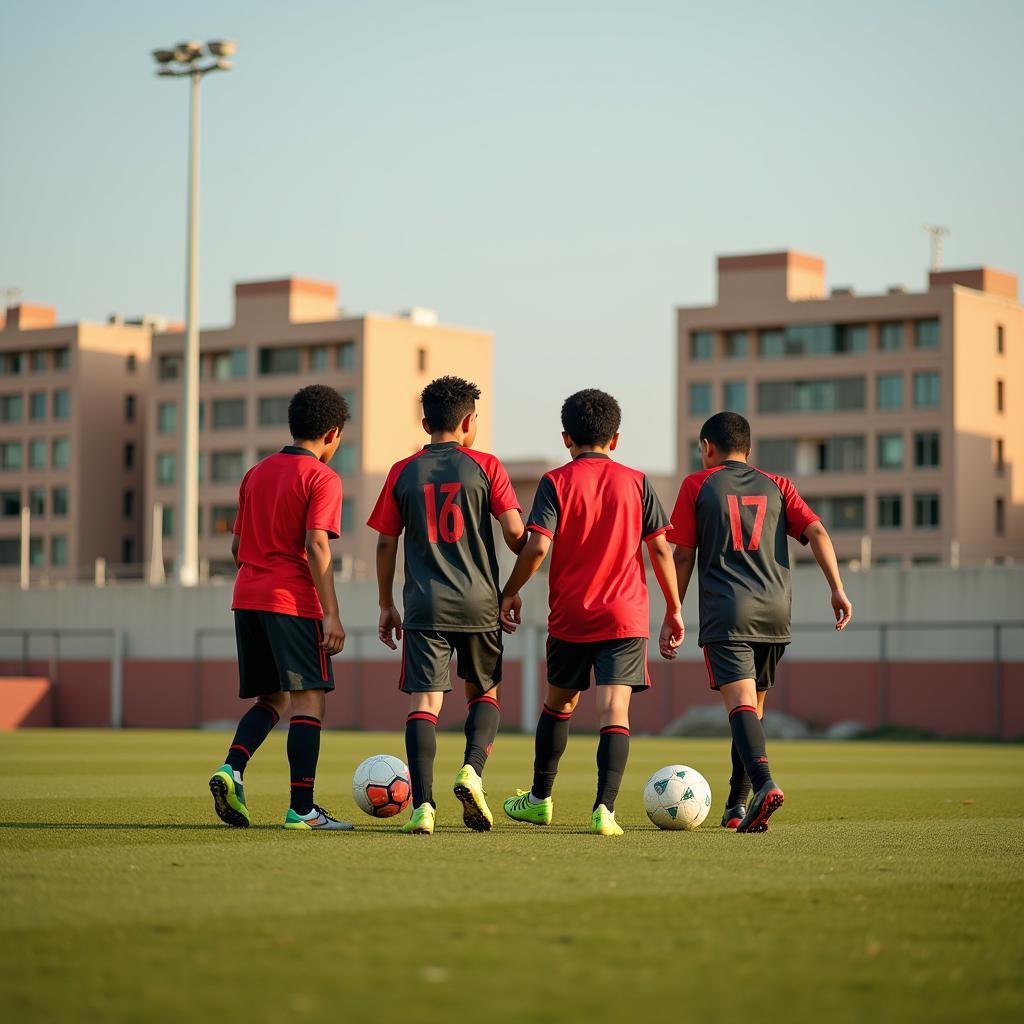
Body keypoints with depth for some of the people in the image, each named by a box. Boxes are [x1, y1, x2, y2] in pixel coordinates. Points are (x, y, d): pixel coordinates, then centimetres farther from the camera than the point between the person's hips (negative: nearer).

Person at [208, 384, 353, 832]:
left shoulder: (256, 473, 16)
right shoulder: (322, 478, -6)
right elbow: (316, 546, -15)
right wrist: (331, 615, -15)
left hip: (248, 597, 7)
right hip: (293, 601, -7)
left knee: (271, 699, 15)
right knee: (309, 699, -2)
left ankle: (231, 769, -8)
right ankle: (302, 808, -5)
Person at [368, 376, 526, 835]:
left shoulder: (403, 472, 6)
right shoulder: (485, 466, 1)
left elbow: (386, 543, 6)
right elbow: (515, 532, -5)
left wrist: (386, 605, 16)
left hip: (424, 606, 0)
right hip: (479, 604, 0)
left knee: (424, 699, -2)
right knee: (484, 692, 18)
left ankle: (422, 805, -12)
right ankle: (472, 770, -5)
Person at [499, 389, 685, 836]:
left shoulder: (556, 482, -2)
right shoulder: (636, 482, 3)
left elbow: (536, 547, -12)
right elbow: (660, 549, 1)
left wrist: (510, 593, 2)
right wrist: (674, 610, 9)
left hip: (569, 616, 0)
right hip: (625, 615, 0)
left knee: (559, 704, 19)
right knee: (615, 711, -7)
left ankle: (540, 799, 33)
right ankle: (605, 808, -22)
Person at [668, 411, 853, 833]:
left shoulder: (697, 485, 9)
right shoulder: (777, 486, 17)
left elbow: (684, 556, 7)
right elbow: (816, 532, 3)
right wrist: (837, 589, -1)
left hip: (726, 612, -4)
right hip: (775, 612, 4)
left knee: (740, 702, -15)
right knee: (753, 706, 16)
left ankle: (764, 783, -38)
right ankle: (737, 806, 19)